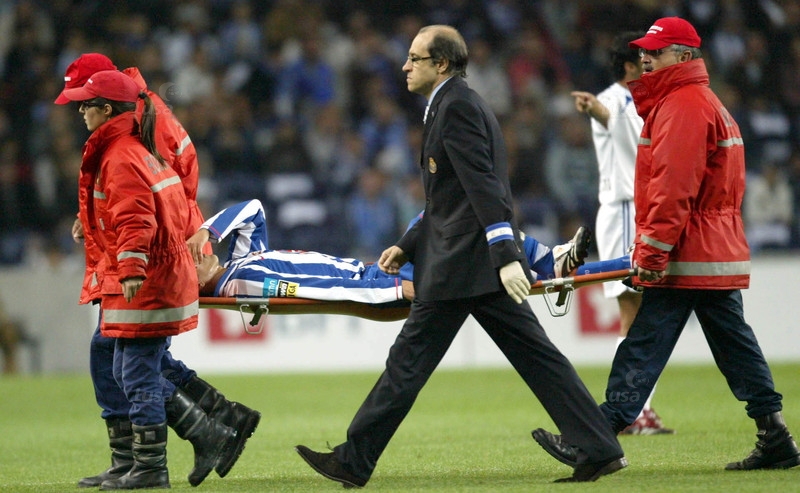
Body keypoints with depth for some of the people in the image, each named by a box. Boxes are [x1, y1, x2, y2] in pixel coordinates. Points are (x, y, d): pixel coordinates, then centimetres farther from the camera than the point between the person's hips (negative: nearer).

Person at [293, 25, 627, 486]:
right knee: (536, 356, 6)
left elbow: (483, 185, -21)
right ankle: (601, 449, 1)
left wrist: (505, 255, -27)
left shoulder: (456, 106, -12)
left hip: (462, 264, -10)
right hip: (484, 264, 10)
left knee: (409, 361, -3)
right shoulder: (461, 103, 21)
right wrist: (408, 246, 23)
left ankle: (354, 462, 4)